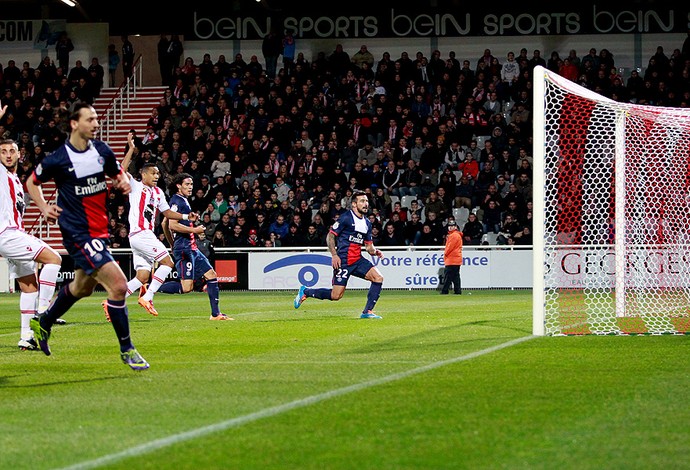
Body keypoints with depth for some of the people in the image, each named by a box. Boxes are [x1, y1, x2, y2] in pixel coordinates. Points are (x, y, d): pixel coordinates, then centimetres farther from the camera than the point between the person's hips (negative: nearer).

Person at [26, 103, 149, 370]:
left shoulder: (103, 151, 2)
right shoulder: (58, 159, -12)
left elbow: (118, 174, 19)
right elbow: (32, 182, 5)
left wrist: (123, 183, -3)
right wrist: (44, 208, -9)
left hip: (100, 232, 8)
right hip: (78, 234, -8)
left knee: (82, 287, 25)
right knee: (118, 285, -17)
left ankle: (43, 322, 49)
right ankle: (126, 349, -4)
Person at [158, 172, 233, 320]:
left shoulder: (183, 201, 20)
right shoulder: (177, 201, -10)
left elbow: (165, 224, 26)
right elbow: (172, 225, -20)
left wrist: (173, 245, 29)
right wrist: (194, 230, -14)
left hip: (192, 248, 11)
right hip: (184, 248, -11)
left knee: (212, 275, 8)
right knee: (186, 287, -16)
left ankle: (216, 314, 9)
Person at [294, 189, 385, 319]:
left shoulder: (367, 223, 14)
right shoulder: (346, 218, -9)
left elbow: (368, 246, 18)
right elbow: (330, 236, -7)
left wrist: (375, 251, -4)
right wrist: (334, 255, -17)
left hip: (358, 259, 7)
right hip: (343, 261, -7)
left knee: (378, 278, -10)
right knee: (336, 296, -9)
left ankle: (367, 311, -5)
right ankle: (305, 291, 13)